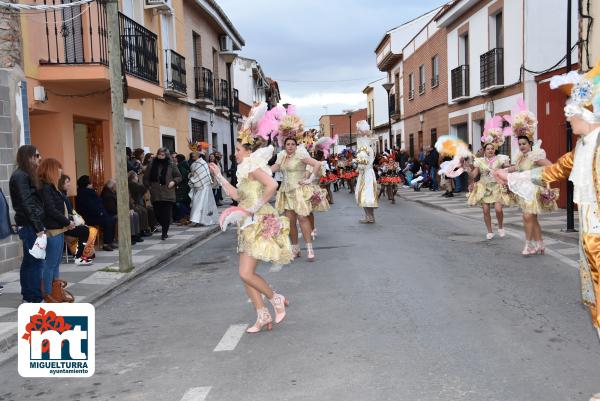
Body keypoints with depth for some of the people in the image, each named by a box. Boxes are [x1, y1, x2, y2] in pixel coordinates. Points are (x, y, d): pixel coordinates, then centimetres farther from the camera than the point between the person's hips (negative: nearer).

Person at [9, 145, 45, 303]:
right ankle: (36, 299, -3)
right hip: (30, 225, -10)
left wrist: (40, 225, 12)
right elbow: (27, 204, -18)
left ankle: (28, 296, 22)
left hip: (28, 225, 10)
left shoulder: (25, 175, 17)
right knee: (37, 261, -8)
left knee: (29, 261, 14)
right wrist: (39, 228, -19)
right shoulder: (20, 176, -12)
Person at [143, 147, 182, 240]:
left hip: (168, 194, -2)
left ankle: (164, 233, 8)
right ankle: (165, 230, 27)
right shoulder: (152, 164, 7)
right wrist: (148, 186, 5)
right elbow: (146, 178, 17)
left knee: (167, 214, -4)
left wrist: (174, 182, -8)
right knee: (158, 214, 4)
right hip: (155, 194, 2)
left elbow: (179, 177, 9)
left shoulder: (171, 165, 3)